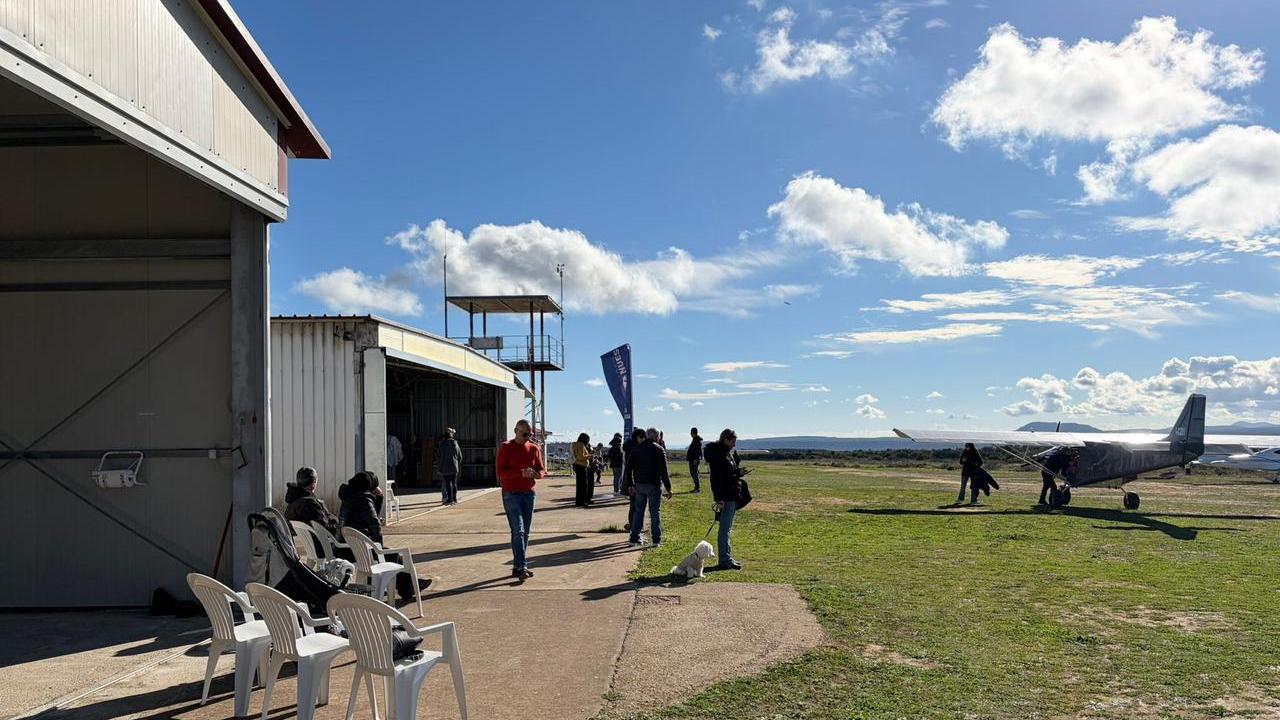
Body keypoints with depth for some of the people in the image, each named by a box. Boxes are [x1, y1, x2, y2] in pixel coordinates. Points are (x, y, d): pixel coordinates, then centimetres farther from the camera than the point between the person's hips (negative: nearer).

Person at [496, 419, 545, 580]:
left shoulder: (534, 448, 9)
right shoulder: (505, 448, -3)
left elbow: (542, 470, 11)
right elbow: (501, 472, -10)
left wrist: (536, 473, -13)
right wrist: (521, 473, -23)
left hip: (529, 494, 5)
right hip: (511, 494, -5)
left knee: (525, 532, 7)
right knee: (518, 531, -13)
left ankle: (518, 566, 15)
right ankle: (521, 567, -16)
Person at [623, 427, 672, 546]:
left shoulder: (636, 449, 6)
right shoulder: (659, 450, -8)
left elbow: (628, 468, 8)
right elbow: (664, 471, -13)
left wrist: (630, 485, 15)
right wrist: (668, 488, -8)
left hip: (639, 485, 4)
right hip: (654, 485, -4)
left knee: (638, 511, 11)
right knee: (655, 512, 3)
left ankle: (634, 538, 13)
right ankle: (656, 539, 5)